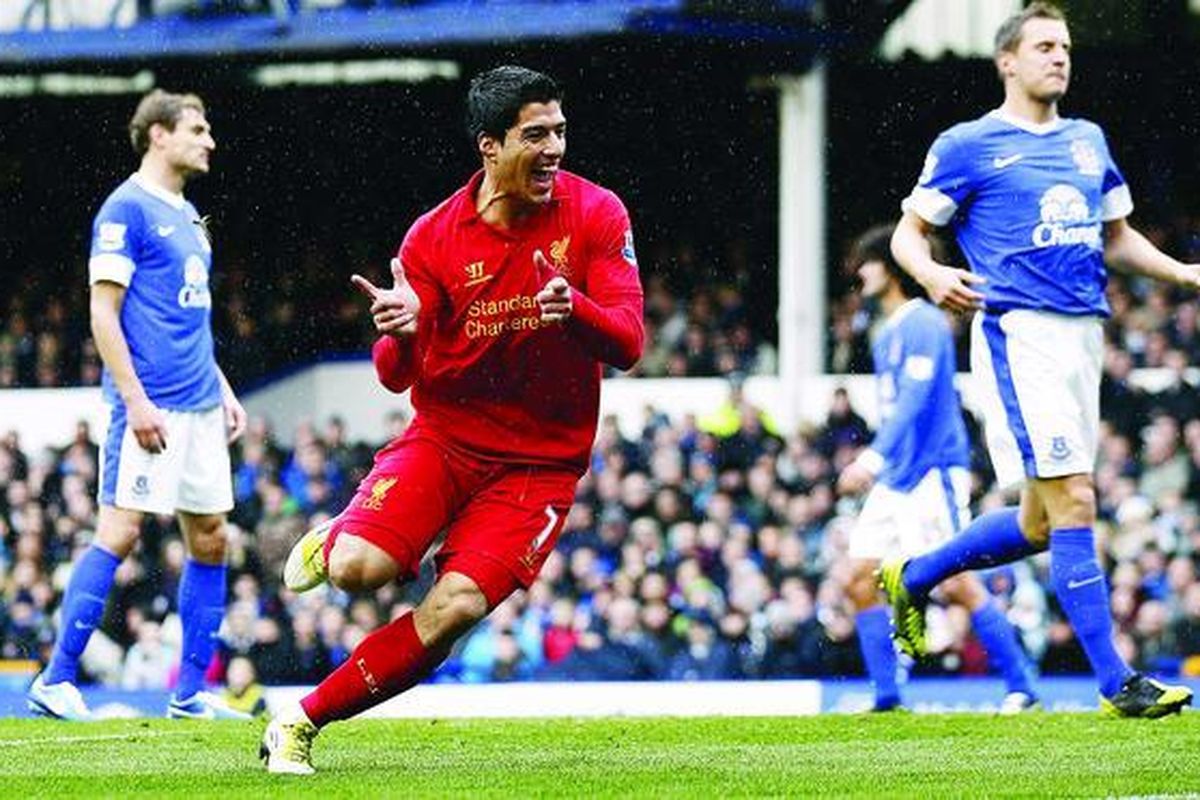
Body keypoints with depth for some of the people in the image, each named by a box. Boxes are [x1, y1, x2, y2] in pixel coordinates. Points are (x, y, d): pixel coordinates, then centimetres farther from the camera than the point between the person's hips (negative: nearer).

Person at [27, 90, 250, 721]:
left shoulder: (188, 216, 18)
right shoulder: (127, 208, -8)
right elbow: (103, 313, -13)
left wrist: (223, 390, 20)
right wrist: (135, 400, -19)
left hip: (200, 406, 9)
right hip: (151, 405, -9)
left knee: (211, 539, 6)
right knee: (120, 532, -11)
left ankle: (191, 692, 11)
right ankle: (57, 681, -7)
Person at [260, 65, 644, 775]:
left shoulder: (596, 215, -6)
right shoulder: (435, 237, -5)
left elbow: (627, 344, -11)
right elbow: (396, 376, -4)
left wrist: (575, 308, -33)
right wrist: (400, 334, -28)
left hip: (542, 461, 0)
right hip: (445, 437, 0)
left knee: (454, 609, -20)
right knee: (359, 570, -24)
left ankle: (302, 723, -4)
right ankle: (333, 541, 16)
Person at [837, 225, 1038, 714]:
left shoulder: (923, 324, -11)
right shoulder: (886, 334, 17)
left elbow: (915, 400, -21)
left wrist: (873, 459, -25)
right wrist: (873, 462, 23)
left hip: (932, 475, -10)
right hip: (895, 478, 10)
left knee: (956, 585, -13)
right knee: (860, 579, 2)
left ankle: (1020, 686, -6)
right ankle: (886, 695, 5)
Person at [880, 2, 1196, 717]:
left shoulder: (1089, 141, 18)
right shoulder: (968, 147, 0)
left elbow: (1116, 237, 27)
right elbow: (908, 233, 3)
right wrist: (932, 274, -19)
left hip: (1085, 334, 7)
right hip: (1020, 333, -7)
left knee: (1041, 524, 12)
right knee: (1073, 504, -14)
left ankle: (913, 578, 34)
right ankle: (1116, 683, -15)